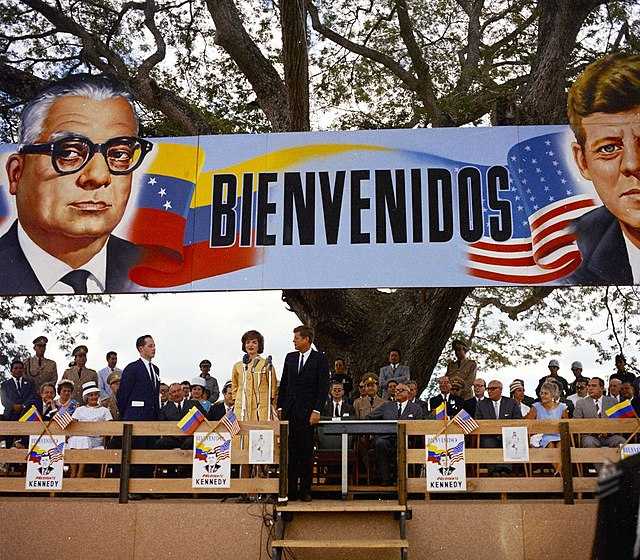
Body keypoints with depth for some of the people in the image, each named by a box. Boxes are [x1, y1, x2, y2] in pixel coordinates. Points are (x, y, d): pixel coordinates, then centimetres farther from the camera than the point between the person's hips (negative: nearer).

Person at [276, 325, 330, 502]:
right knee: (289, 451, 4)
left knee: (306, 452, 0)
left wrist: (316, 411, -11)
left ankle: (305, 490, 7)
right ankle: (290, 489, 9)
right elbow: (284, 384, 15)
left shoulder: (320, 359, -2)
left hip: (307, 412, -4)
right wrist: (280, 407, 9)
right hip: (289, 411, 4)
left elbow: (323, 387, -5)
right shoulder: (290, 357, 13)